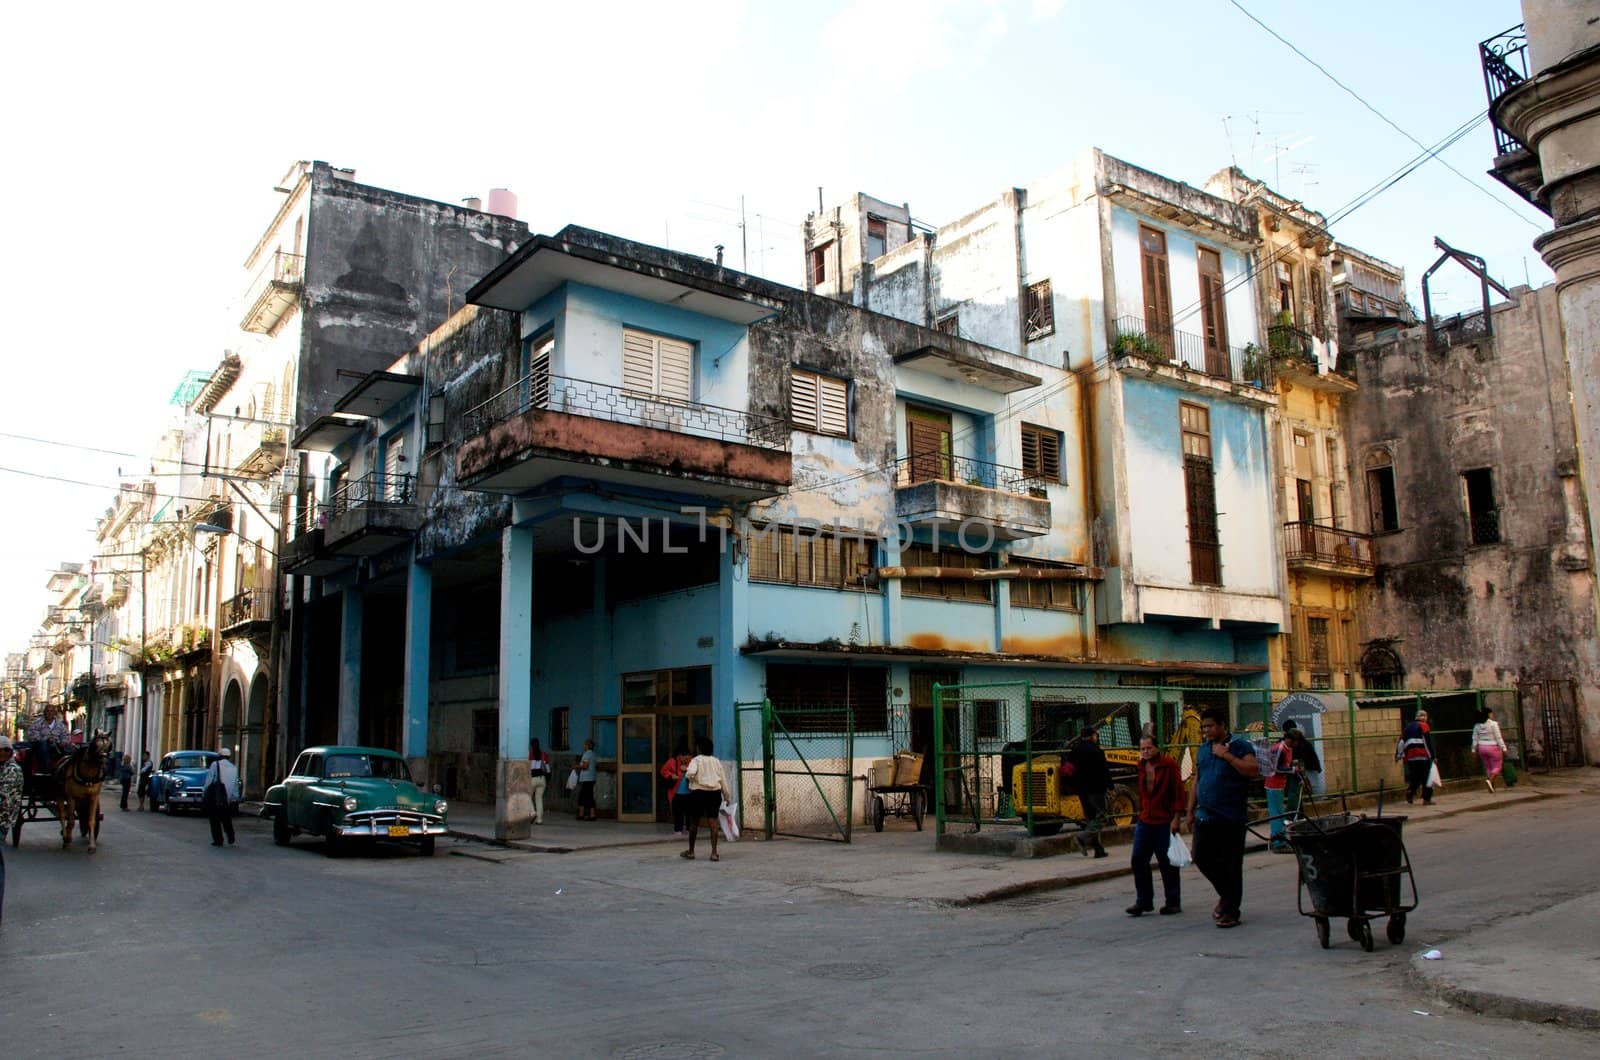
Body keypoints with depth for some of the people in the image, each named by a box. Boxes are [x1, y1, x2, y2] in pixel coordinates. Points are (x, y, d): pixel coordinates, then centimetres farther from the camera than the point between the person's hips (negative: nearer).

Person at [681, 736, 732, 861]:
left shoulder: (696, 760, -5)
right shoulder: (716, 761, 9)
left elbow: (691, 772, -25)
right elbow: (723, 778, 10)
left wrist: (688, 777, -2)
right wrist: (727, 795, 15)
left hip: (699, 792, -3)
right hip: (715, 793, 3)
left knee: (694, 822, 11)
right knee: (713, 822, 1)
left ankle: (691, 851, 22)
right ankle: (714, 853, -5)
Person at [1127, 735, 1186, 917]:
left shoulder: (1169, 764, -8)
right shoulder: (1142, 766, 11)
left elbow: (1179, 793, -11)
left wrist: (1176, 818, -15)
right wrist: (1141, 813, 14)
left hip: (1164, 822, -6)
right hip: (1145, 821, 6)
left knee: (1167, 863, 2)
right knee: (1138, 859, 2)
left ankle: (1173, 903, 15)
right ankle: (1143, 901, 11)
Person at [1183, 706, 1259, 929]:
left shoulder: (1239, 746, -4)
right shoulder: (1203, 749, 15)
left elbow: (1254, 770, -20)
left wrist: (1226, 755, -20)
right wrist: (1190, 811, 16)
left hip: (1231, 818, -6)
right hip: (1205, 817, 6)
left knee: (1231, 865, 0)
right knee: (1202, 858, 5)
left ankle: (1230, 911, 10)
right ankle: (1226, 894, 28)